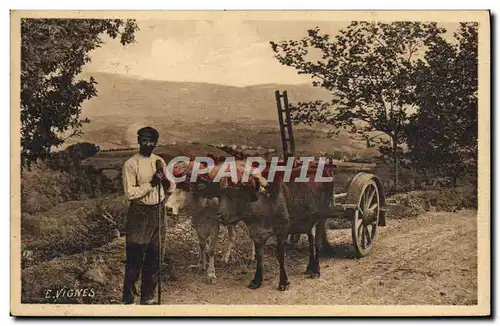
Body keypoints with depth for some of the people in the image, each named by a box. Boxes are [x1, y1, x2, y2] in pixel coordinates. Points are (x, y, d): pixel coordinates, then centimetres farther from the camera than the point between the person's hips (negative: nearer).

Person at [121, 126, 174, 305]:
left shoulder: (159, 161, 10)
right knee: (134, 258, -4)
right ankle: (128, 298, 6)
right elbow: (130, 193, -14)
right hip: (139, 214, -6)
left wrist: (165, 181, -8)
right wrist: (151, 184, -17)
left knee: (154, 257, 12)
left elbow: (171, 186, 13)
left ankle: (148, 296, 24)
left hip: (158, 212, 6)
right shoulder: (131, 164, -8)